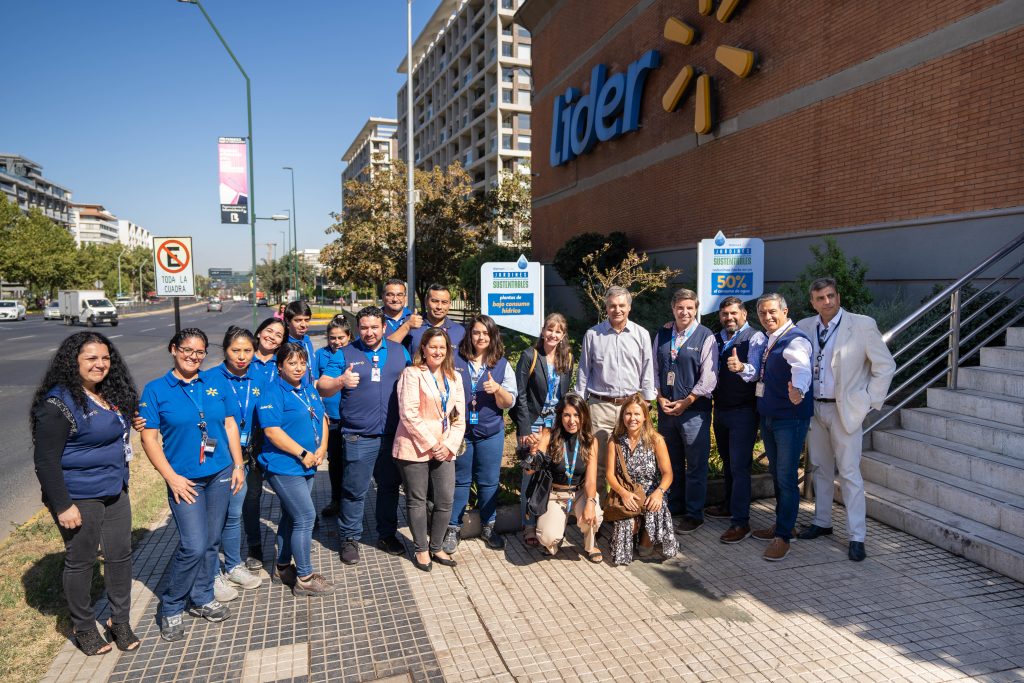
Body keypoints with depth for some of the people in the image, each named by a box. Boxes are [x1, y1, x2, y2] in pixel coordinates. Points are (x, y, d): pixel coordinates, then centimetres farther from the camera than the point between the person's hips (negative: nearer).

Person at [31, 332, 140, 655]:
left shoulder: (110, 394, 6)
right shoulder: (59, 403, -18)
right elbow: (45, 460, -18)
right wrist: (62, 506, -19)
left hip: (114, 492, 7)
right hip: (80, 499, -7)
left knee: (120, 555, 13)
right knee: (80, 562, 10)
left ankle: (120, 620, 31)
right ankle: (83, 627, 30)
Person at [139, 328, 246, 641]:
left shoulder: (216, 382, 5)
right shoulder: (156, 390, -4)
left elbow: (230, 425, 8)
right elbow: (149, 438, -5)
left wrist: (238, 465, 4)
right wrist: (171, 477, -11)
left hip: (220, 475, 4)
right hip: (185, 480, -4)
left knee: (211, 542, 12)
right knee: (193, 546, -9)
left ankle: (201, 599, 30)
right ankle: (170, 608, 13)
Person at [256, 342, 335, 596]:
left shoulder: (308, 389, 11)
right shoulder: (273, 393, -14)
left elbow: (321, 418, 14)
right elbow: (271, 430, -22)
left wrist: (322, 448, -3)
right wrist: (303, 454, -20)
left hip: (307, 467, 8)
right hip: (284, 467, -8)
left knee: (291, 517, 18)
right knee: (306, 517, -7)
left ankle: (282, 566, 34)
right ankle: (304, 578, 5)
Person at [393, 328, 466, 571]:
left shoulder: (454, 377, 12)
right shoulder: (412, 374, -6)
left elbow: (459, 417, 10)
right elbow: (409, 414, -14)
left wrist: (449, 445, -4)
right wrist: (432, 445, -13)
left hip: (444, 450, 5)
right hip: (415, 448, -5)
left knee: (446, 501, 5)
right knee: (417, 500, 6)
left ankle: (436, 547, 25)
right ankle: (421, 549, 24)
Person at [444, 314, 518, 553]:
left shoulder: (502, 365, 3)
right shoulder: (455, 360, 0)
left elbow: (509, 402, 2)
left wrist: (497, 389, -18)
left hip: (491, 432, 1)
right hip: (459, 431, -1)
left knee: (489, 481, 9)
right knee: (459, 480, 8)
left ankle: (488, 526, 26)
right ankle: (454, 528, 21)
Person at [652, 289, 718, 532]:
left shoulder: (706, 337, -4)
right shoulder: (662, 335, 10)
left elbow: (709, 377, -9)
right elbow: (654, 369, 11)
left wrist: (685, 402, -11)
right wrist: (660, 398, -1)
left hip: (694, 409, -4)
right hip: (666, 408, 4)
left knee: (696, 465, 1)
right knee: (671, 463, 14)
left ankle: (694, 515, 13)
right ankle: (674, 508, 28)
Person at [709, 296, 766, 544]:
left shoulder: (755, 337, -11)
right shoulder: (718, 339, 10)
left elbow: (757, 371, -27)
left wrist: (741, 367, -46)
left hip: (743, 411, -7)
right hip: (720, 409, 7)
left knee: (739, 466, -8)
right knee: (727, 462, 20)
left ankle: (740, 522, -4)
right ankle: (730, 505, 35)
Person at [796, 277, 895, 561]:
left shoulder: (862, 325, -9)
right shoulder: (804, 327, 2)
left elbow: (885, 366, -4)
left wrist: (869, 402, -5)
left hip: (845, 410, -4)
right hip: (813, 409, 4)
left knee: (849, 473, -3)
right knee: (820, 469, 15)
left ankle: (857, 536, 5)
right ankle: (822, 522, 29)